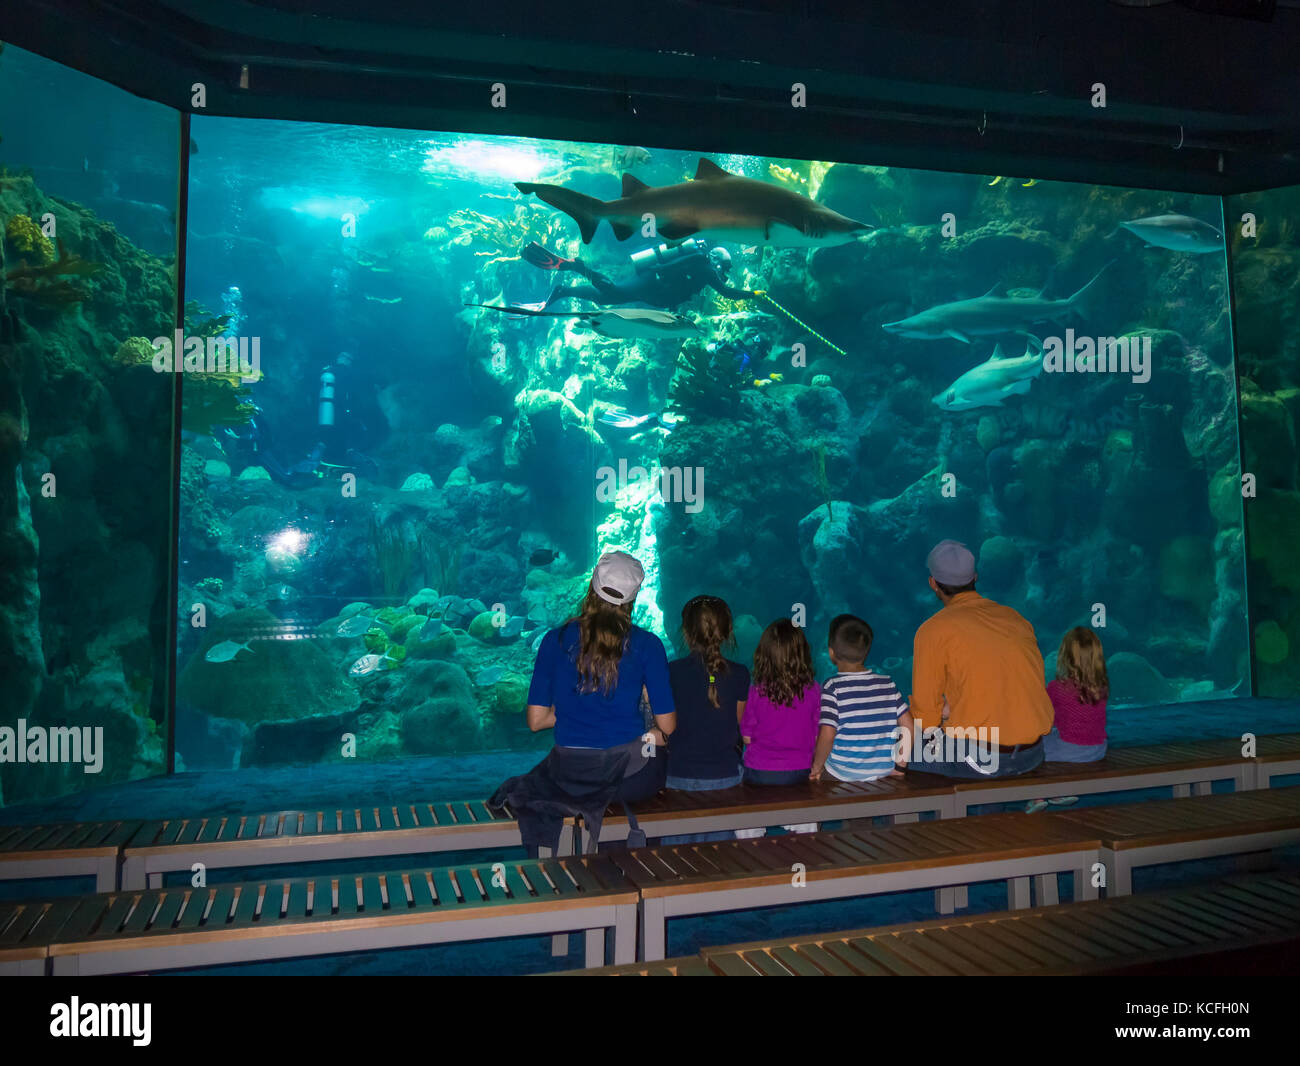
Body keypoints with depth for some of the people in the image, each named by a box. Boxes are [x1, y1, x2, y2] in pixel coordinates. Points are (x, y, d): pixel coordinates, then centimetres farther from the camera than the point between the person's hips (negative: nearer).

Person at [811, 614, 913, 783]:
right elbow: (908, 725, 6)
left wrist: (817, 766, -3)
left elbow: (827, 734, -17)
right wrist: (901, 762, 15)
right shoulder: (887, 684, 4)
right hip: (883, 772, 6)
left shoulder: (833, 688, -11)